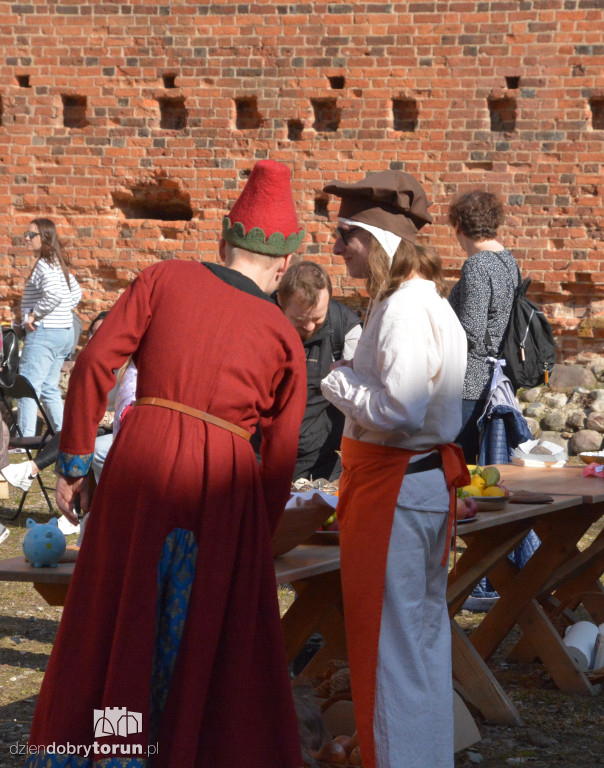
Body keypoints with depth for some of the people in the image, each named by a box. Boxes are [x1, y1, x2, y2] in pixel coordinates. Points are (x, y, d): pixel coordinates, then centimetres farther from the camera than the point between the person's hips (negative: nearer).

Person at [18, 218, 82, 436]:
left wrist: (34, 314, -19)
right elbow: (76, 293, 28)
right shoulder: (58, 264, 16)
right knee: (49, 388, 15)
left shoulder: (43, 265, -14)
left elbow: (54, 294, -30)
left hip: (44, 333, -10)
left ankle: (25, 440, -14)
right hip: (64, 331, 10)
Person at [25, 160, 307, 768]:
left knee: (114, 615, 12)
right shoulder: (282, 335, 8)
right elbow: (281, 451, 9)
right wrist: (261, 533, 20)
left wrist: (73, 460, 5)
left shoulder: (163, 279, 7)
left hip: (142, 453, 1)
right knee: (219, 635, 12)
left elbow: (95, 364, -1)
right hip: (224, 475, 0)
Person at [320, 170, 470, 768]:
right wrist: (354, 379, 7)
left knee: (387, 640, -1)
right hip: (428, 477, 10)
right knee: (423, 632, 18)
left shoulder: (406, 309, -20)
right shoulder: (429, 301, 12)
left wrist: (339, 383, -12)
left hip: (395, 487, -10)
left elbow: (400, 411, -27)